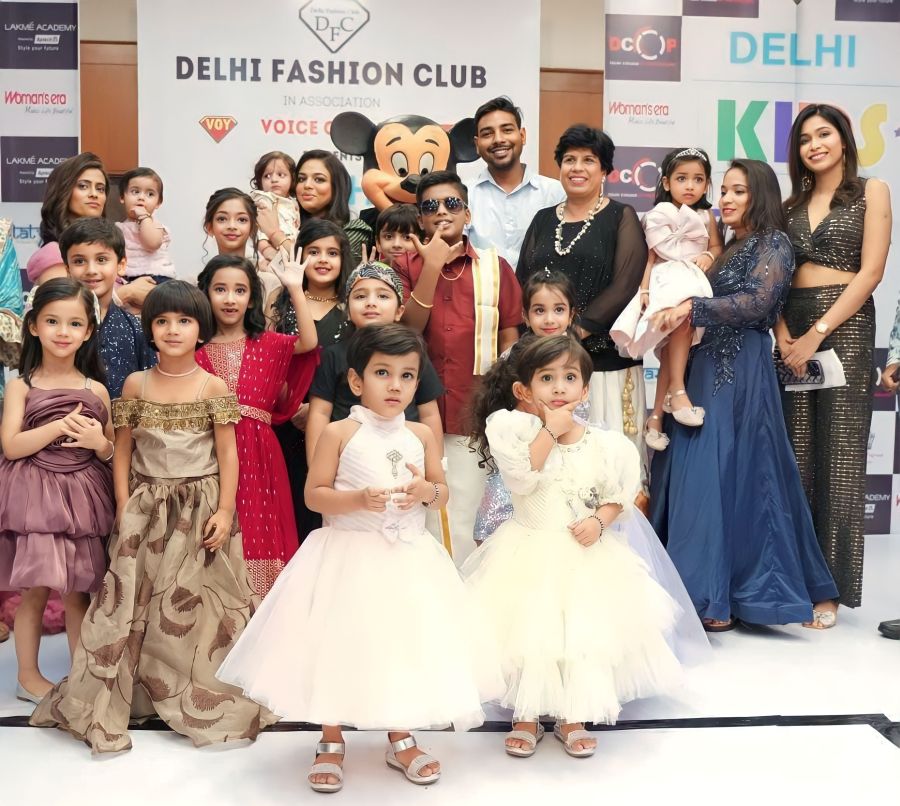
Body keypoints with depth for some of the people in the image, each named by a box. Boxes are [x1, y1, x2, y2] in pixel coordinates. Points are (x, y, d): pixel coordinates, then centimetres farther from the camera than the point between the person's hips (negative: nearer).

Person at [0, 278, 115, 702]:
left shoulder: (96, 390, 7)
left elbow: (112, 450, 12)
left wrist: (99, 442, -10)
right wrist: (60, 426, -16)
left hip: (80, 498, 2)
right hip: (34, 497, -2)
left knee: (78, 593, 7)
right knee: (36, 590, 4)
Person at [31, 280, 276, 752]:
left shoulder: (213, 387, -3)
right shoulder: (136, 384, 2)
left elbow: (228, 453, -3)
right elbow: (122, 451, 6)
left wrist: (225, 510, -10)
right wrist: (124, 506, -1)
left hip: (200, 508, -1)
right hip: (146, 507, 2)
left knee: (195, 606, 5)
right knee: (128, 599, 2)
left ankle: (203, 703, 21)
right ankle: (104, 706, 14)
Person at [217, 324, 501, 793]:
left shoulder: (422, 435, 3)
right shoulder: (339, 434, -8)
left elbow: (442, 493, 9)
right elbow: (313, 494, -7)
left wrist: (427, 490, -13)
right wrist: (358, 499, -22)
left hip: (407, 560, 3)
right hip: (348, 557, -3)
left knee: (403, 646, 11)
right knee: (338, 648, 5)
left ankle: (400, 739, 32)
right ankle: (331, 742, 25)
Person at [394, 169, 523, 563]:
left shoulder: (494, 267, 5)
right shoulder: (406, 267, 6)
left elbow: (510, 339, 7)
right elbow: (407, 330, -7)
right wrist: (433, 266, -13)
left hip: (473, 414, 0)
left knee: (461, 523, 2)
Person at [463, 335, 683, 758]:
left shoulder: (603, 444, -4)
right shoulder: (515, 429, -9)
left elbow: (618, 495, 4)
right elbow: (521, 478, -24)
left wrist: (598, 521, -15)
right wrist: (550, 430, -20)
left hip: (584, 555, 2)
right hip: (527, 554, -1)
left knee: (584, 632, 3)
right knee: (527, 631, 0)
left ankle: (572, 717, 24)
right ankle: (525, 716, 22)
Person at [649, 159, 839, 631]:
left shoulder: (773, 243, -3)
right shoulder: (730, 248, 20)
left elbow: (758, 302, -19)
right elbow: (718, 306, 16)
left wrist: (692, 306, -23)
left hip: (741, 372, -8)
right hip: (709, 366, 8)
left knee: (730, 476, -8)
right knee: (696, 473, 5)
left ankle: (720, 602, -1)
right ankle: (703, 590, 12)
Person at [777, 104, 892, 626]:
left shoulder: (871, 192, 4)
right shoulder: (793, 204, 17)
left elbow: (870, 272, -6)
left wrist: (818, 333, -14)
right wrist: (782, 330, -8)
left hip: (845, 327, -4)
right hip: (793, 330, 4)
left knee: (838, 455, -3)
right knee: (795, 455, 4)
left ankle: (830, 588, 4)